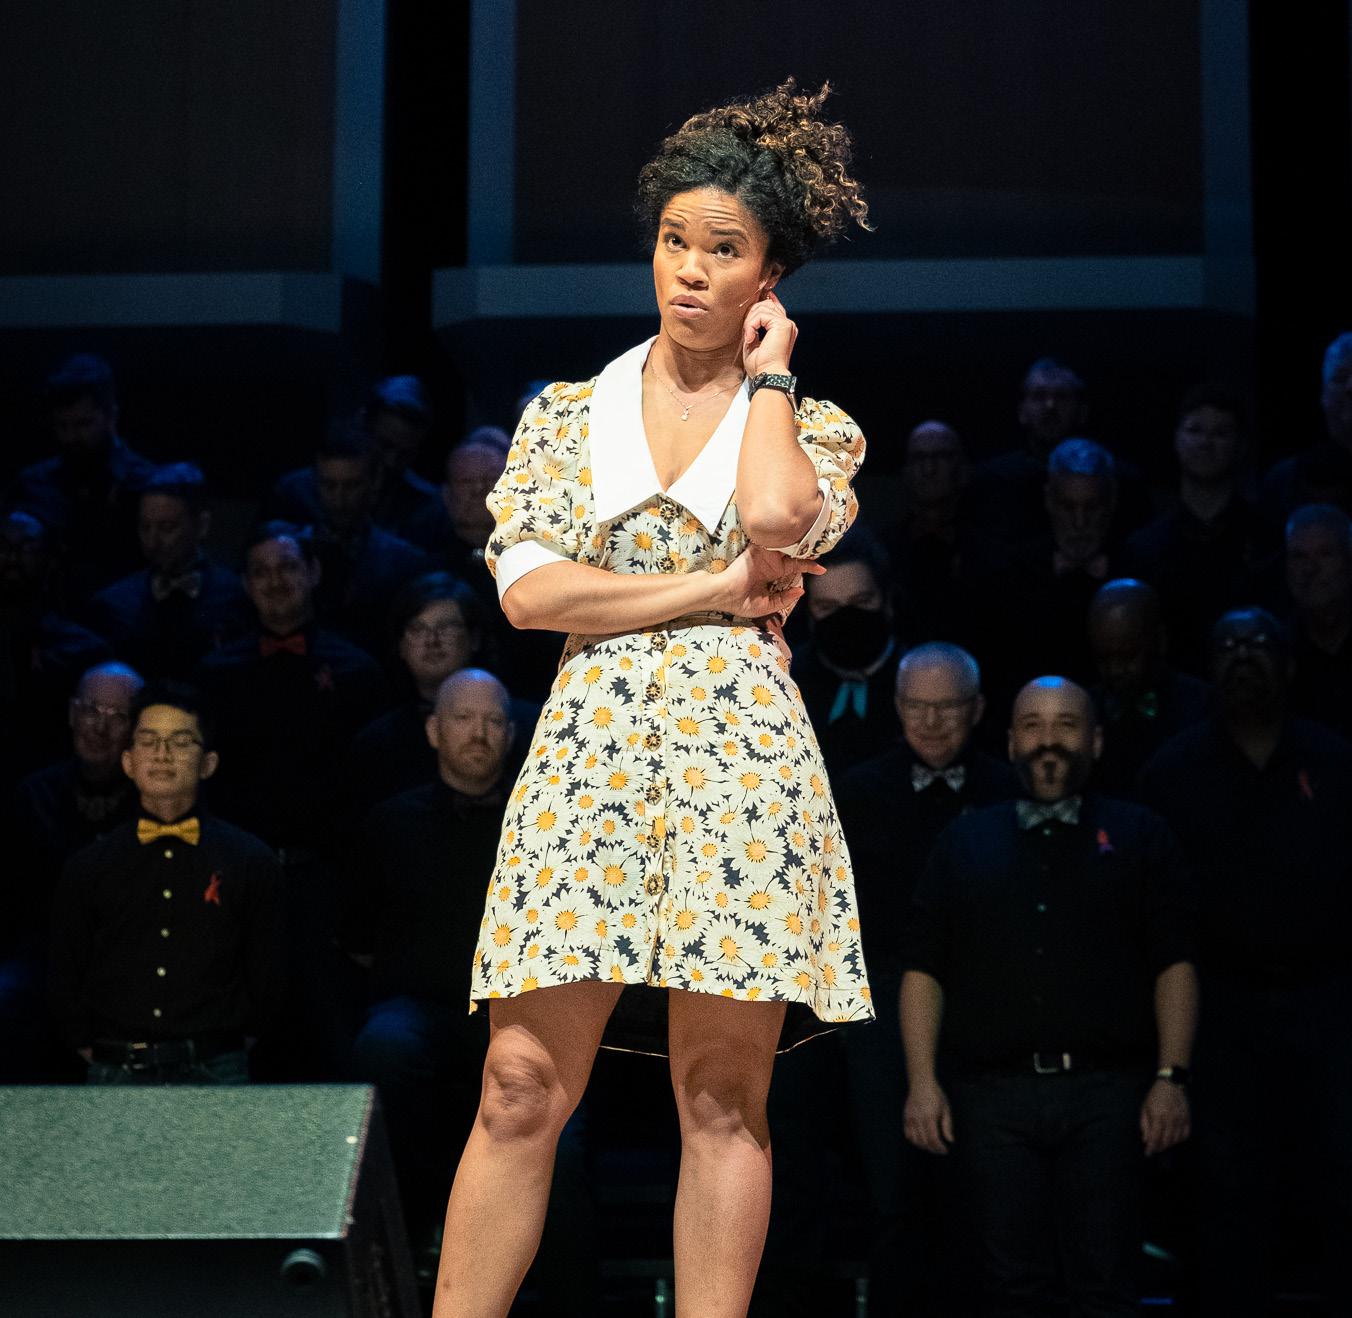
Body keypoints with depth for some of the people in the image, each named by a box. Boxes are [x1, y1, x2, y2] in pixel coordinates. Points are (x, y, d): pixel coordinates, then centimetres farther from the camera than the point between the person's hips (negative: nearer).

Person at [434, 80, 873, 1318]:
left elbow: (777, 516, -16)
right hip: (590, 745, 1)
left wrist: (765, 372, 0)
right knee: (522, 1085, -4)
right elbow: (528, 588, -1)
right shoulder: (568, 412, 13)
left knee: (724, 1097, 0)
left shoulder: (813, 427, 9)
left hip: (740, 752, -1)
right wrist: (715, 590, -7)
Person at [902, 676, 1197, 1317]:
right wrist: (923, 1082, 0)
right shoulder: (965, 842, 16)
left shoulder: (1139, 837, 12)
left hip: (1106, 1094, -1)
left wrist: (1171, 1077, -5)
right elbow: (923, 969, 11)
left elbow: (1173, 964, 6)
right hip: (992, 1095, 1)